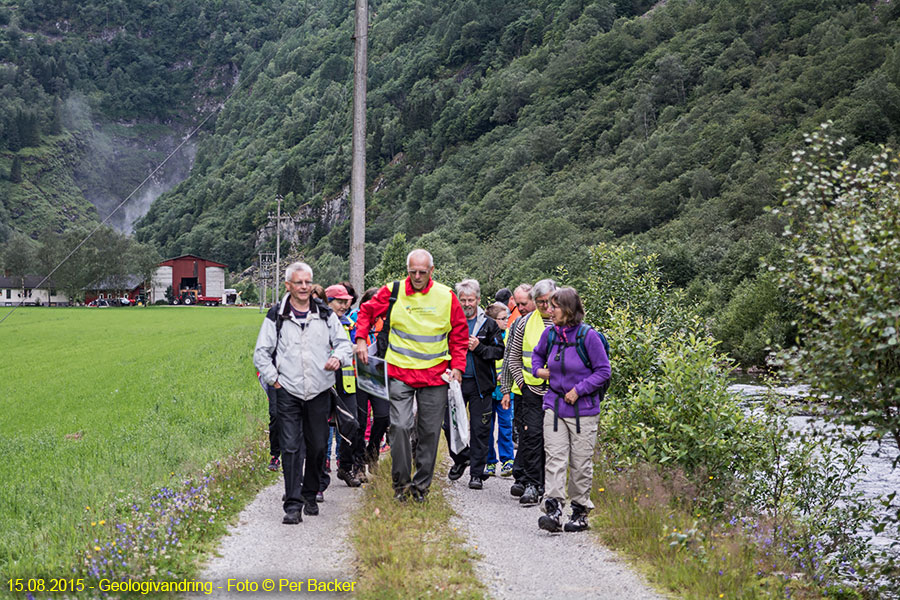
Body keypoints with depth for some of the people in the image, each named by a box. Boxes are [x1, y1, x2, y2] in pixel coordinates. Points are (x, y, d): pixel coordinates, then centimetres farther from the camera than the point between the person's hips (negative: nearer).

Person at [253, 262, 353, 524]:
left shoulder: (325, 314, 7)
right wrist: (273, 378, 0)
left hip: (320, 392, 2)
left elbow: (345, 343, 12)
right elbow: (261, 353, 8)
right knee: (291, 448, -8)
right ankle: (293, 505, -7)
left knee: (317, 446, 8)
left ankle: (310, 495, 27)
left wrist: (338, 357, -9)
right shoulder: (277, 316, 3)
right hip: (288, 392, -2)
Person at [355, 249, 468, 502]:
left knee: (430, 431, 5)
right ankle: (401, 481, 3)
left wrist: (457, 366, 0)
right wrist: (361, 339, -1)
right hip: (400, 372, -1)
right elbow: (367, 311, 13)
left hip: (435, 374, 1)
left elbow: (459, 334, 8)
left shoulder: (446, 296, 1)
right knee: (400, 426, -12)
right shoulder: (393, 292, -1)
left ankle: (421, 484, 17)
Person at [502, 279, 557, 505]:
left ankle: (545, 484, 16)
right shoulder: (525, 322, 5)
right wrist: (522, 383, 3)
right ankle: (531, 485, -6)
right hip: (531, 390, 0)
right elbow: (514, 357, 12)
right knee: (532, 435, -8)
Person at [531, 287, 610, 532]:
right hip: (554, 406, 4)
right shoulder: (549, 333, 4)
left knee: (581, 462, 4)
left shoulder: (588, 336, -12)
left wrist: (579, 389, -14)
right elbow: (538, 354, 26)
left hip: (583, 409, -4)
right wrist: (538, 369, 6)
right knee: (554, 458, -6)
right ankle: (554, 509, -9)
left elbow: (603, 371, -7)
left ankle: (580, 511, 17)